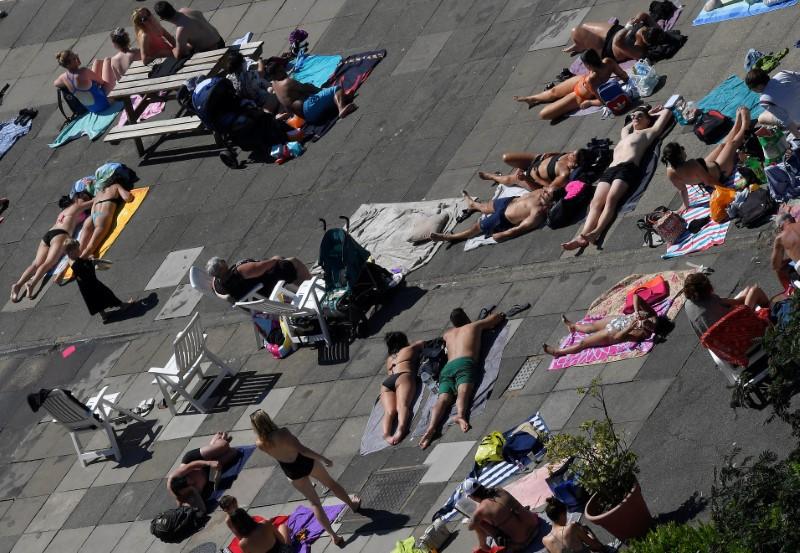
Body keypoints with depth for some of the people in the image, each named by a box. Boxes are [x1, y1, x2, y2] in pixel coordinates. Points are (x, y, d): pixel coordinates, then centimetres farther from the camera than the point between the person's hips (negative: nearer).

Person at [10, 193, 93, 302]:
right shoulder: (77, 207, 16)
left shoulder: (64, 210, 35)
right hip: (60, 235, -7)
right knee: (49, 262, -23)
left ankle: (19, 284, -31)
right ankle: (32, 283, -45)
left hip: (47, 235, 7)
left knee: (37, 263, -11)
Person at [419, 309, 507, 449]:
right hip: (465, 363, -3)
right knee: (463, 391, -27)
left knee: (443, 398, -16)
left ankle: (431, 426, -43)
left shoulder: (447, 334, 35)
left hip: (447, 368, 3)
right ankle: (460, 415, -59)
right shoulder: (475, 326, 26)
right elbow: (497, 317, 40)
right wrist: (499, 316, 64)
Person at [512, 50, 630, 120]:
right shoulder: (609, 62, -31)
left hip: (580, 97, -7)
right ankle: (532, 99, 58)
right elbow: (625, 77, -16)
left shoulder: (592, 79, -47)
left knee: (544, 114, -2)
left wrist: (589, 102, -18)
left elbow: (602, 101, -37)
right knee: (553, 91, 30)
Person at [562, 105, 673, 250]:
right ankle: (583, 237, -41)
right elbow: (625, 127, 64)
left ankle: (596, 233, -52)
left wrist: (651, 114, 43)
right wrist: (645, 113, 62)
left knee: (611, 199, -31)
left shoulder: (648, 132, 22)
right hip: (609, 171, 6)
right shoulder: (625, 135, 40)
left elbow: (667, 112, 26)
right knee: (596, 203, -20)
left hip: (628, 168, -6)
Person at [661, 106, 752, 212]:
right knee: (731, 144, 17)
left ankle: (737, 124, 51)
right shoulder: (693, 165, -44)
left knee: (722, 145, 25)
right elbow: (709, 181, -32)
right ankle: (745, 125, 44)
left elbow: (682, 190, -9)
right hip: (719, 171, -6)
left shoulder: (670, 172, -25)